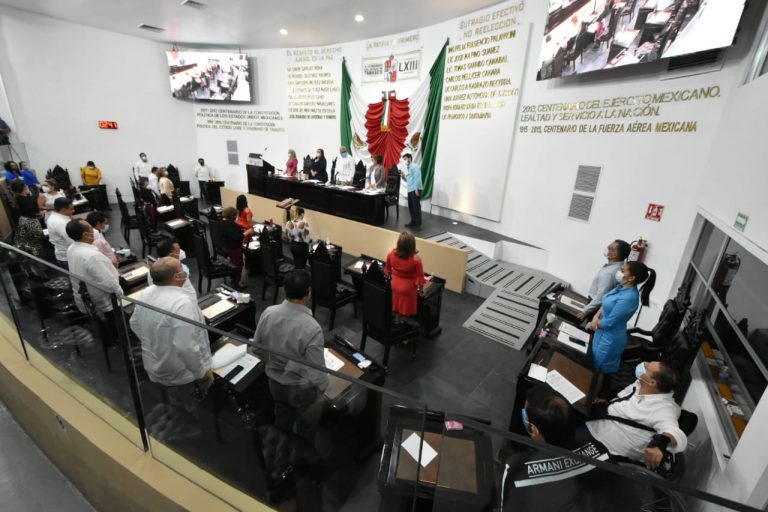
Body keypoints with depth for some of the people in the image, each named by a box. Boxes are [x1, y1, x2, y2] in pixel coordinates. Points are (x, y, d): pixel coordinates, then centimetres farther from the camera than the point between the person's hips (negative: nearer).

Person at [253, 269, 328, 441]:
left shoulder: (268, 313, -19)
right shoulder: (312, 328, -36)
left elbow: (257, 347, -2)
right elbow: (316, 373, -26)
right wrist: (322, 387, -4)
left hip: (275, 382, 5)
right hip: (302, 389, -5)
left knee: (281, 422, 33)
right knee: (305, 429, 25)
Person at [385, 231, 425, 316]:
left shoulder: (391, 254, -17)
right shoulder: (416, 259, -29)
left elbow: (387, 269, 1)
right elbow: (420, 276, -18)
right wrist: (419, 286, 0)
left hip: (394, 284, 4)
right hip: (408, 288, -4)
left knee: (394, 309, 24)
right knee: (405, 311, 17)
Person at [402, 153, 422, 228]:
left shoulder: (415, 167, -9)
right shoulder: (408, 168, 20)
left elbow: (417, 179, -18)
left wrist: (416, 189, -23)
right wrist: (404, 176, 10)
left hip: (415, 190, -10)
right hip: (410, 190, 10)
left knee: (416, 207, -6)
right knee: (411, 207, 12)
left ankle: (418, 224, -1)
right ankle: (413, 222, 22)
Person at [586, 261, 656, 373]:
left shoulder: (628, 298, -30)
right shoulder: (622, 286, -3)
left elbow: (609, 323, -24)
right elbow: (605, 304, 8)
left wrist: (593, 324, -7)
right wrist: (596, 317, -9)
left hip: (611, 338, -8)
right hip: (603, 332, 8)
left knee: (599, 369, 11)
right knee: (593, 363, 24)